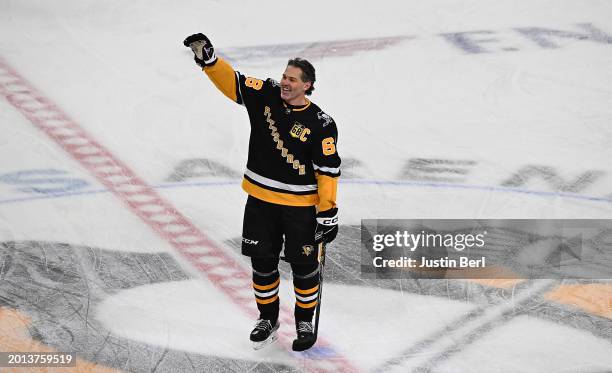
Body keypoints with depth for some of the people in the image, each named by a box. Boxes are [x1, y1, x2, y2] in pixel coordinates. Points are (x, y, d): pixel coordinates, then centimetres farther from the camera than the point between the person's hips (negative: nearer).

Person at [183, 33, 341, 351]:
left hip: (300, 206, -3)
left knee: (304, 267, 6)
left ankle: (305, 322, 27)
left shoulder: (321, 124, -14)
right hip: (260, 200, 4)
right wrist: (207, 57, -22)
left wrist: (328, 212, -14)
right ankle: (268, 319, 32)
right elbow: (230, 81, -6)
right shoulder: (266, 96, -3)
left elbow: (328, 170, -13)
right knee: (262, 263, 12)